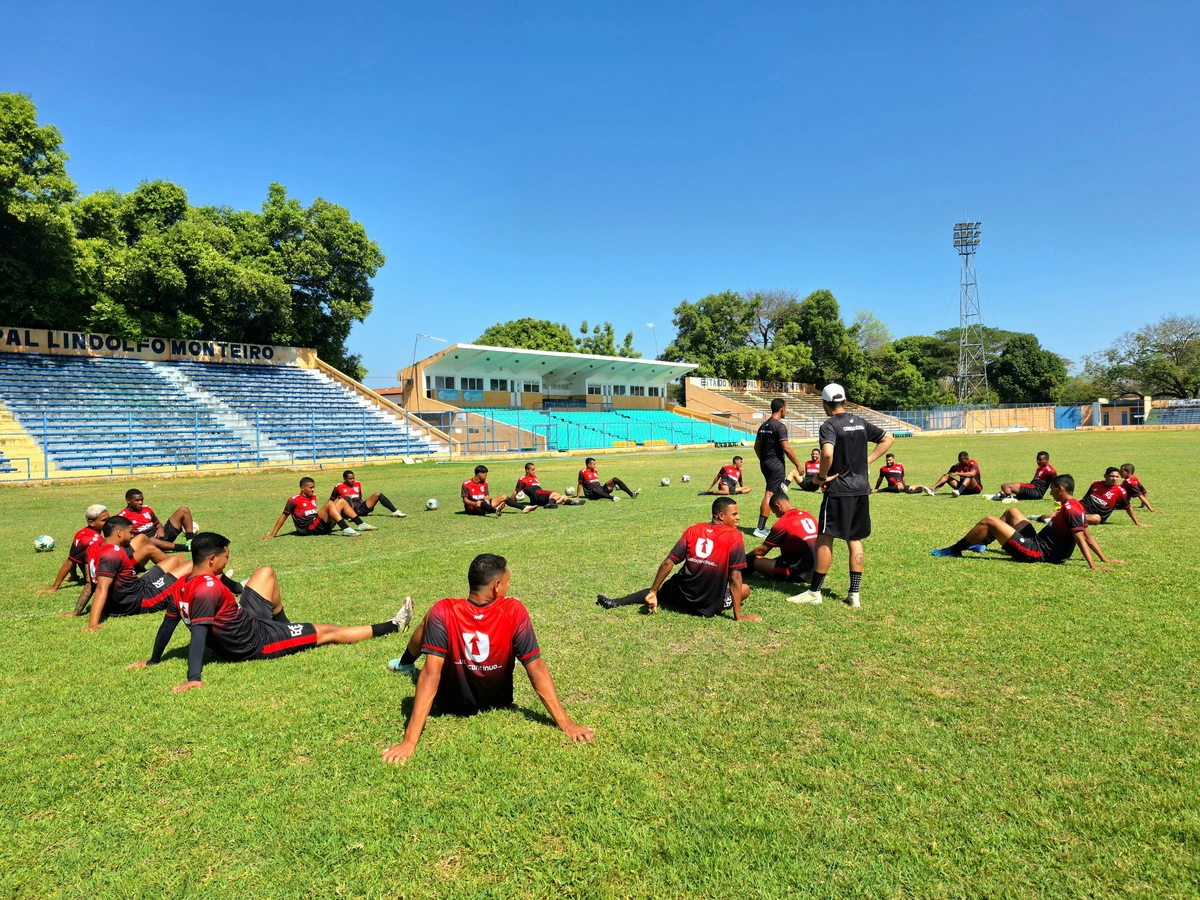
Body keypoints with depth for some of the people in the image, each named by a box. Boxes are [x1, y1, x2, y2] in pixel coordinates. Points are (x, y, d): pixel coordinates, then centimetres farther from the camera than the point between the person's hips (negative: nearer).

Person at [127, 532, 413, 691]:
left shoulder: (182, 586, -4)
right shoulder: (209, 587, -30)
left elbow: (168, 624, 5)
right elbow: (199, 632, -36)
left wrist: (153, 660, 17)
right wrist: (194, 678, -41)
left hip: (244, 623, 9)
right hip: (255, 643, -9)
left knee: (266, 573, 18)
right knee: (329, 632, 2)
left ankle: (285, 628, 32)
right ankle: (392, 626, 14)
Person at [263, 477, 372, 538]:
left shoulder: (313, 497, 19)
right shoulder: (294, 500, -2)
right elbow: (283, 516, -1)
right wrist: (272, 535, -3)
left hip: (322, 526, 8)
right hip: (309, 529, -8)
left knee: (341, 501, 3)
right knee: (330, 504, -25)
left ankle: (361, 525, -7)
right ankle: (346, 530, -40)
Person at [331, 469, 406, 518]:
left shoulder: (357, 484, 19)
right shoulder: (338, 487, 4)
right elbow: (331, 501, 12)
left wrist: (368, 506, 19)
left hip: (362, 508, 5)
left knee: (378, 494, -6)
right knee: (347, 498, -35)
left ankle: (395, 512, -15)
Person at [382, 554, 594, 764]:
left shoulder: (443, 612, -29)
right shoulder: (514, 611, -27)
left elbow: (431, 673, -33)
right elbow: (537, 669, -27)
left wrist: (410, 741, -33)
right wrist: (566, 724, -22)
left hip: (451, 703, -1)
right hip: (497, 702, 1)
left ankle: (405, 664, 49)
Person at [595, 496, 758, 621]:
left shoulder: (693, 530, -1)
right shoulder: (734, 536, -13)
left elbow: (668, 563, -3)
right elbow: (735, 579, -14)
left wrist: (653, 592, 4)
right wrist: (738, 616, -9)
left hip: (682, 595, 3)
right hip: (709, 607, -3)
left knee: (661, 589, 34)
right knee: (745, 589, 21)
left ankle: (616, 602, 27)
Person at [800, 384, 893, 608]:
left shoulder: (829, 425, -12)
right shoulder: (860, 422, 10)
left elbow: (827, 454, -28)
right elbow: (888, 439, 17)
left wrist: (821, 476, -13)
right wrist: (868, 461, 12)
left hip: (838, 490, -7)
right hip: (862, 488, 7)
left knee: (825, 539, 1)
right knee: (855, 540, 12)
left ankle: (814, 591, 9)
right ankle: (854, 594, 15)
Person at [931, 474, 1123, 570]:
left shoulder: (1070, 509, -19)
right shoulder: (1076, 506, 9)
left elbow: (1081, 539, -25)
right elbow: (1087, 536, 11)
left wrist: (1093, 566, -31)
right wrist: (1104, 559, 19)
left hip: (1033, 552, -10)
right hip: (1037, 543, 10)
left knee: (988, 521, -12)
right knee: (1011, 511, 23)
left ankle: (954, 550, 3)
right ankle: (981, 544, 26)